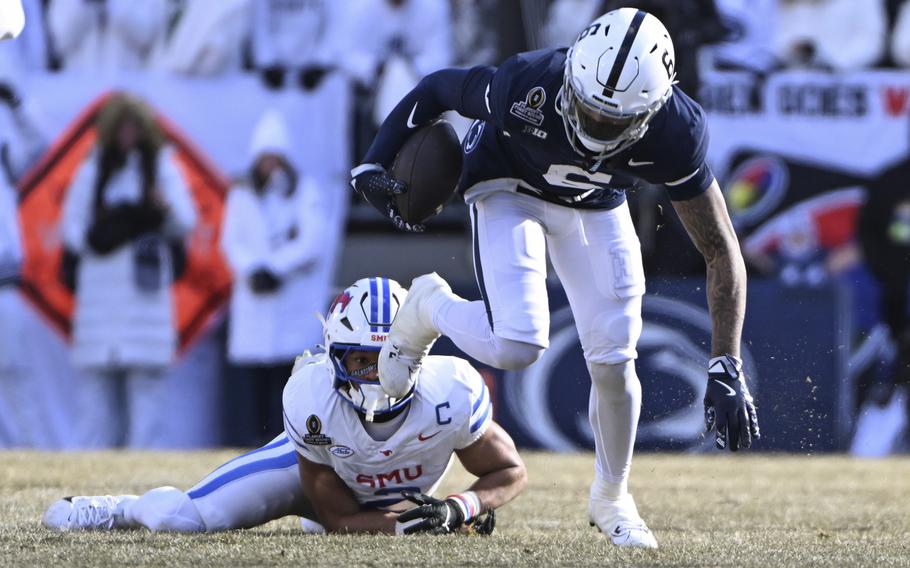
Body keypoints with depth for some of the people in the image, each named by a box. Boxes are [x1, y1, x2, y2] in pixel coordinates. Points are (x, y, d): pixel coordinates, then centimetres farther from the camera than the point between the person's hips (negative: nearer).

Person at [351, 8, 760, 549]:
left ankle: (612, 499, 24)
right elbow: (438, 88, -17)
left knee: (613, 358, -4)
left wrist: (727, 369, -30)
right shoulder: (527, 87, -40)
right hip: (510, 189, -2)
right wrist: (373, 166, -12)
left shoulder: (674, 133, -33)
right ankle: (429, 308, 13)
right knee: (517, 346, -22)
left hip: (596, 206, 2)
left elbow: (722, 253, -25)